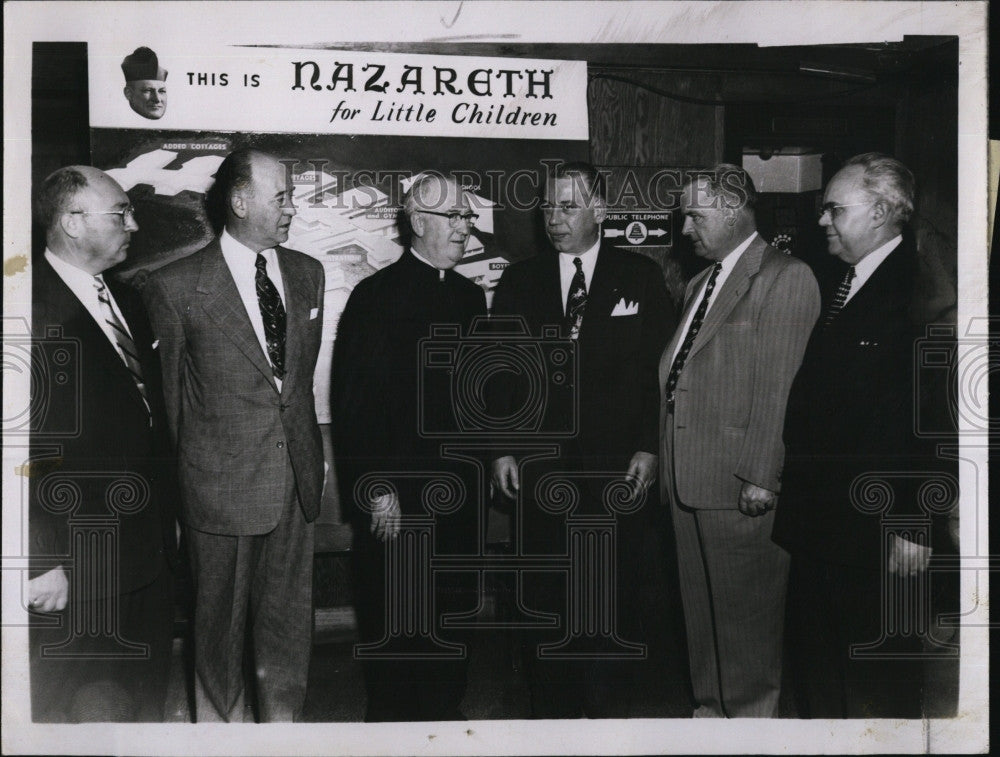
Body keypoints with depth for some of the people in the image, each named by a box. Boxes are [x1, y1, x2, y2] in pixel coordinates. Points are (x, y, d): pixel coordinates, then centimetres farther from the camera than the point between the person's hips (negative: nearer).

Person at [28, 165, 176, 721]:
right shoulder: (31, 308, -14)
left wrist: (167, 522, 14)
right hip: (77, 573, -7)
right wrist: (43, 563, -18)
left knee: (148, 705, 19)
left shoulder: (126, 301, 13)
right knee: (84, 713, 8)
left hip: (152, 560, 8)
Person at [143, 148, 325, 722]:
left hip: (296, 478, 4)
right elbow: (164, 399, -2)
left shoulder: (307, 273, 8)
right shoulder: (176, 286, -9)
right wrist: (171, 488, 2)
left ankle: (284, 721, 32)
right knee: (221, 625, 10)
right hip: (222, 484, -4)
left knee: (290, 619, 14)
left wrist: (310, 452, 15)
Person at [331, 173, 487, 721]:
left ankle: (444, 711, 29)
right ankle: (389, 717, 22)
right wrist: (376, 490, -15)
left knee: (453, 610, 14)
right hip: (394, 493, -6)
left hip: (458, 489, 6)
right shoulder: (376, 296, -8)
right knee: (391, 619, 5)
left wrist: (477, 463, 10)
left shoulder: (471, 297, 11)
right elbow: (352, 403, -12)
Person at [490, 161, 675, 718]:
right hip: (540, 468, 2)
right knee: (546, 596, 8)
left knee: (616, 597, 6)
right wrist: (502, 449, 3)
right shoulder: (519, 280, 8)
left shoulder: (641, 277, 3)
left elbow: (659, 369, 1)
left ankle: (608, 706, 21)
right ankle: (553, 706, 22)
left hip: (618, 466, -1)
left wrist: (648, 448, -5)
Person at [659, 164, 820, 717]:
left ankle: (752, 710, 21)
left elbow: (778, 387, -15)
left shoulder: (787, 278, -8)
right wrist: (668, 466, 10)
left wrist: (760, 478, -18)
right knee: (700, 603, 16)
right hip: (686, 479, 8)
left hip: (739, 483, -8)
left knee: (745, 607, 4)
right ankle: (710, 705, 30)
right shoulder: (698, 284, 18)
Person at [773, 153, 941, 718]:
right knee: (815, 662, 18)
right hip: (816, 520, 8)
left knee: (880, 681, 8)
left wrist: (914, 523, -19)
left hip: (877, 526, -8)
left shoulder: (920, 290, -13)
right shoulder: (835, 285, 12)